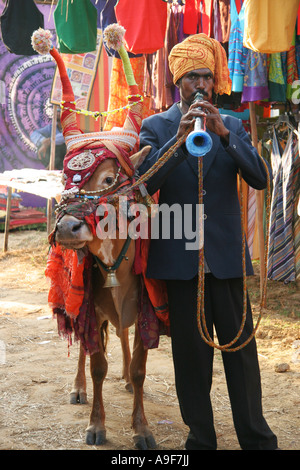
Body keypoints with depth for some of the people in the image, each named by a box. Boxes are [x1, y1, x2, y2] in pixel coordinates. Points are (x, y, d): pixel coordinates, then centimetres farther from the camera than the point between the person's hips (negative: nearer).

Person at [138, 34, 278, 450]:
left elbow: (260, 178, -3)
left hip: (226, 251, 1)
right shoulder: (156, 127, 6)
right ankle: (200, 436, 15)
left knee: (240, 344, 2)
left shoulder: (232, 126, 11)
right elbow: (145, 182, -8)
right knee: (190, 349, 4)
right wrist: (180, 136, -17)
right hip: (180, 255, -1)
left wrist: (223, 133, -14)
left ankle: (256, 437, 12)